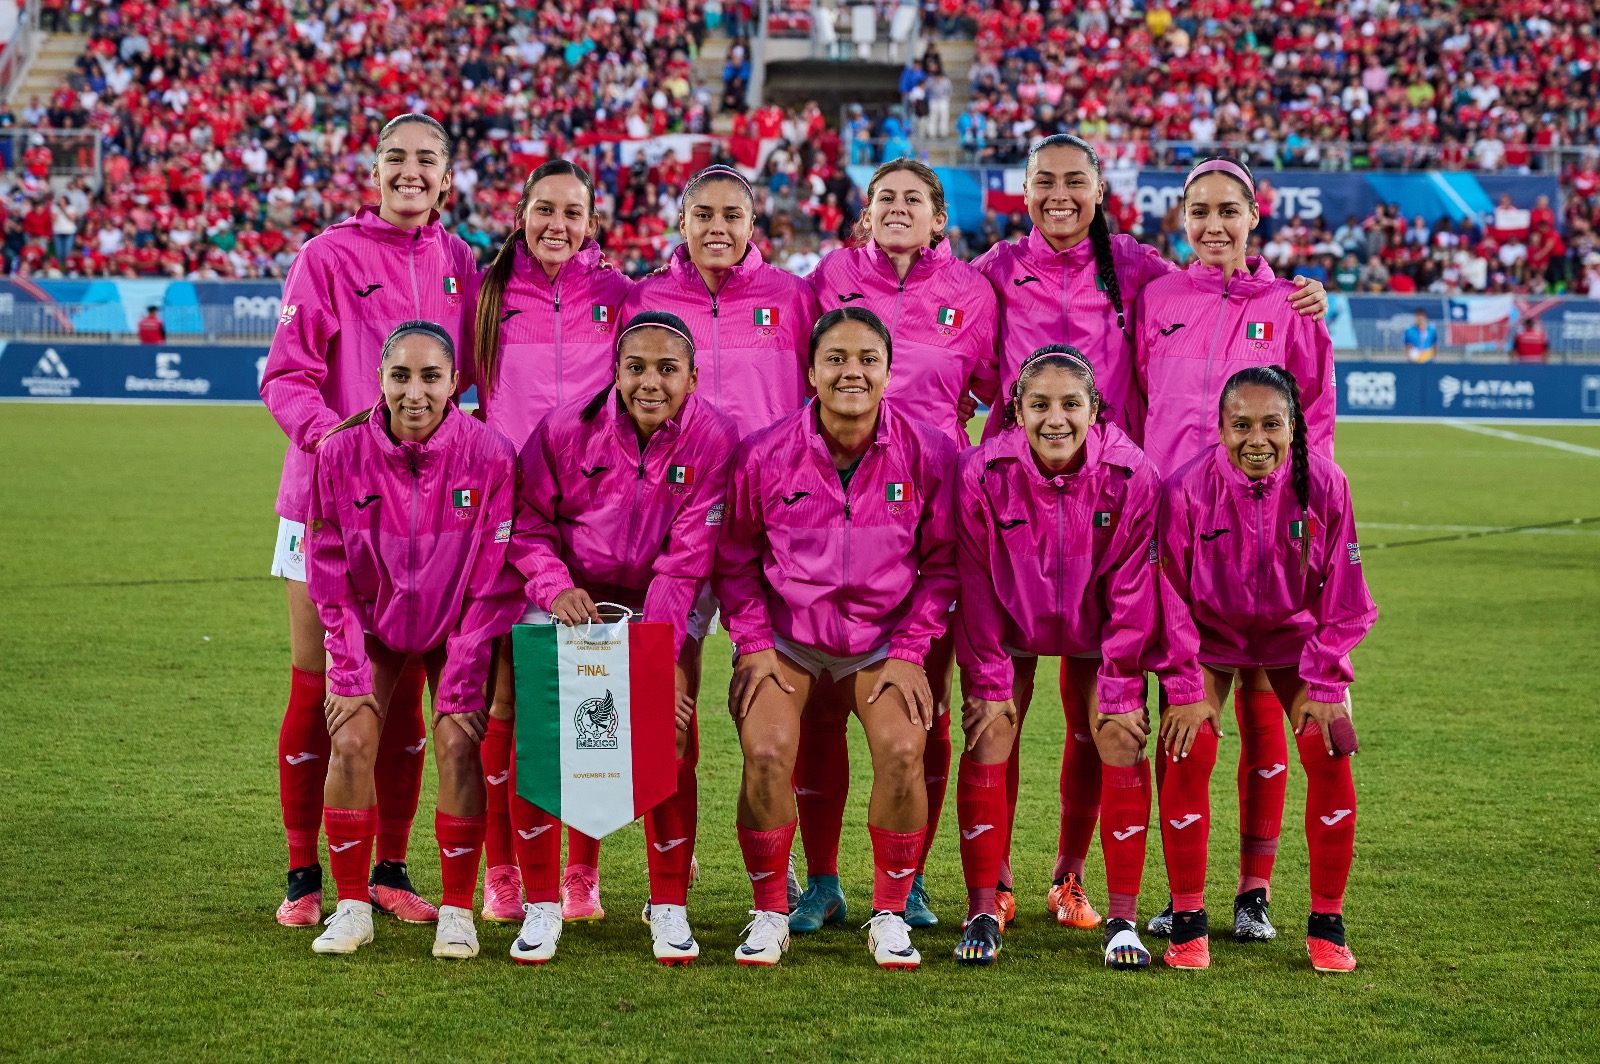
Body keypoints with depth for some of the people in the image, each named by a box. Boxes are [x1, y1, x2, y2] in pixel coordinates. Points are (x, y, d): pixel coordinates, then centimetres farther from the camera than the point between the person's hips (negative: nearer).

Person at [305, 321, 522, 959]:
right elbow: (330, 576, -7)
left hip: (456, 627, -1)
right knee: (350, 742, -12)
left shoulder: (489, 455, -22)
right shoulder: (341, 454, -18)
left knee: (458, 744, -15)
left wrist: (461, 682, -15)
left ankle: (457, 911, -1)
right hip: (372, 624, 1)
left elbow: (494, 583, -15)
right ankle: (352, 907, 2)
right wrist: (348, 673, -10)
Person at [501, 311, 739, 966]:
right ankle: (541, 906, 4)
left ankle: (669, 907, 3)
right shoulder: (567, 429, -14)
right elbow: (527, 523, -4)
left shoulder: (714, 440, -17)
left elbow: (685, 562, -19)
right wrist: (555, 586, -23)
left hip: (661, 607, -1)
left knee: (670, 737, -14)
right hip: (570, 600, 1)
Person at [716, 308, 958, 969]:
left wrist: (909, 650, -6)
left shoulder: (927, 454, -11)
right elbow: (734, 560, 2)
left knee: (903, 751, -21)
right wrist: (754, 645, -6)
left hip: (883, 638, 0)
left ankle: (890, 915, 0)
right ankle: (769, 914, 0)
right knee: (766, 752, -21)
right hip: (784, 635, 0)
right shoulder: (765, 455, -11)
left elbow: (942, 563, 0)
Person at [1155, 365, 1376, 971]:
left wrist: (1321, 682, -10)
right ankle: (1188, 919, -3)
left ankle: (1327, 924, 1)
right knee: (1186, 757, -17)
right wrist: (1186, 689, -14)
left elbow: (1342, 597, -10)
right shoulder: (1188, 489, -24)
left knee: (1330, 756, -13)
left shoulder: (1324, 485, -20)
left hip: (1296, 632, 1)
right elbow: (1172, 597, -14)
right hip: (1209, 633, -1)